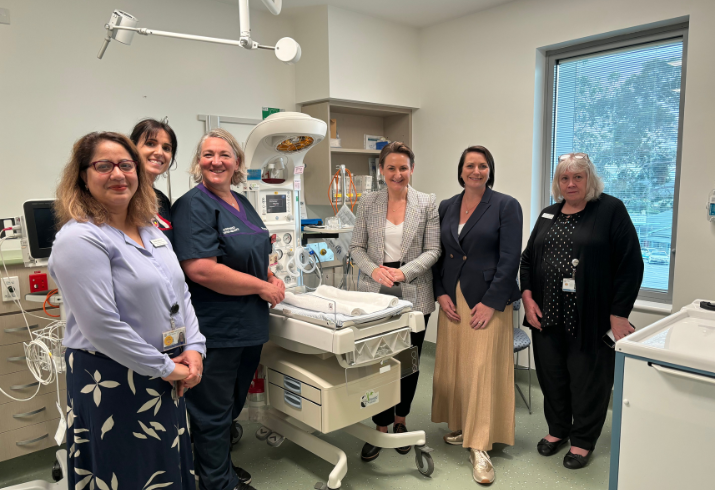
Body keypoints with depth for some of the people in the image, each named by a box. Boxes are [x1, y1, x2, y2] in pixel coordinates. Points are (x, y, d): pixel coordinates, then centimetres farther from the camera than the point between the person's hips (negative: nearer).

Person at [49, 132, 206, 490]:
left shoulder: (151, 231, 8)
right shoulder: (79, 239, -17)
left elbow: (180, 294, 12)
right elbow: (103, 327, -23)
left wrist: (194, 348, -2)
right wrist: (166, 368, -17)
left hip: (165, 378, 8)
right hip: (113, 382, -7)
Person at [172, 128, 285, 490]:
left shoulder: (243, 204, 11)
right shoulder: (194, 206, -15)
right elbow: (201, 270, -26)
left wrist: (273, 277, 1)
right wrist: (262, 287, -19)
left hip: (249, 326, 9)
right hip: (215, 331, -9)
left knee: (233, 405, 23)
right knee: (213, 411, 10)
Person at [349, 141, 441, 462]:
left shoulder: (427, 203, 1)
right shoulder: (367, 203, 6)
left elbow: (432, 251, -2)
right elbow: (357, 247, 5)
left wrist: (403, 272, -16)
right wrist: (374, 269, -14)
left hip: (413, 294, 0)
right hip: (375, 291, 1)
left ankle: (400, 421, 31)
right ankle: (381, 428, 18)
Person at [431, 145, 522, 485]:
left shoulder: (506, 206, -5)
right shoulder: (446, 207, 9)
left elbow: (509, 259, -10)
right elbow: (438, 254, 10)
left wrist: (490, 302, -15)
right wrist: (441, 294, -1)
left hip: (488, 301, -5)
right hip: (452, 300, 5)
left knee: (483, 369, -4)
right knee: (452, 365, 11)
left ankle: (479, 447, 5)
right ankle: (461, 426, 31)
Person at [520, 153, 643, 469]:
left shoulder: (611, 210, -4)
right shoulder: (548, 215, 12)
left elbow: (630, 264, -8)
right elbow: (528, 258, 14)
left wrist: (619, 313, -11)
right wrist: (527, 297, 1)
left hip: (590, 317, -4)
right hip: (548, 315, 5)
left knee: (587, 378, 7)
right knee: (551, 374, 13)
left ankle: (583, 441, 26)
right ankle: (557, 430, 33)